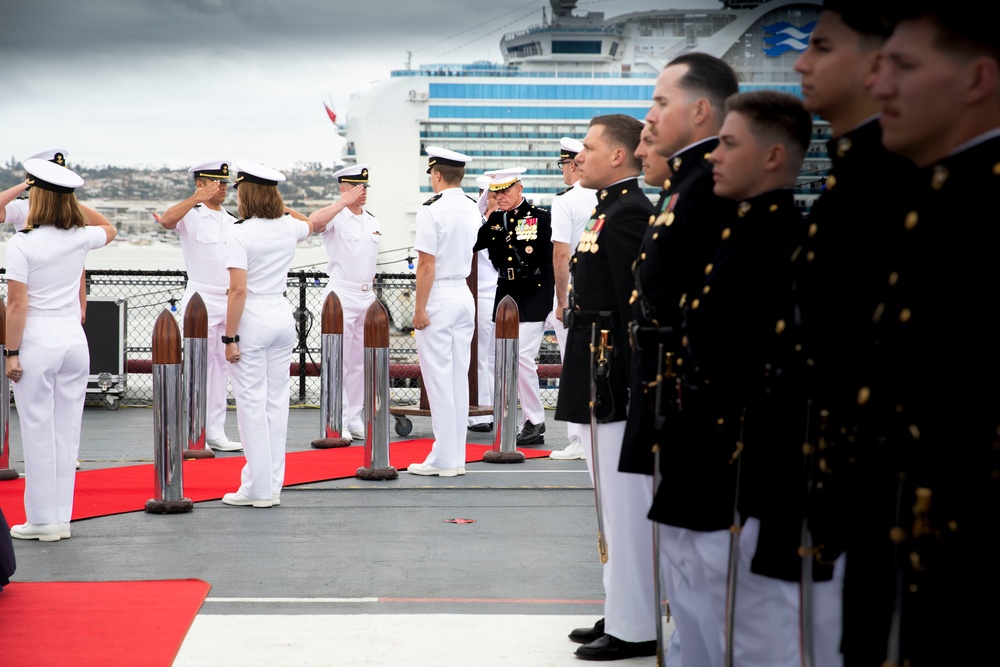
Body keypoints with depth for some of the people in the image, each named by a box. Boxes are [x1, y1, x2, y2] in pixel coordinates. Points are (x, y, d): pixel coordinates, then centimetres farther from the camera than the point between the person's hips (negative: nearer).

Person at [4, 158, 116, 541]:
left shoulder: (23, 243, -12)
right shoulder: (80, 238, 1)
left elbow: (18, 304, -13)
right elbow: (109, 229, 26)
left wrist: (11, 352, -7)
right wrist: (73, 202, 18)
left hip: (37, 341, -5)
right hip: (74, 339, 5)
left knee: (38, 433, 2)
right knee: (67, 432, 10)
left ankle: (42, 520, 7)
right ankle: (62, 517, 15)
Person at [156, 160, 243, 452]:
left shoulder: (232, 221, 15)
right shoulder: (190, 216, -4)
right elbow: (166, 220, -27)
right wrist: (197, 198, -30)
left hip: (230, 301, 6)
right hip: (201, 299, -6)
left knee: (222, 366, 8)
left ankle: (216, 432, 13)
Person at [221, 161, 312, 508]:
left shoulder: (239, 234, -13)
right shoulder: (289, 227, 6)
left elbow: (238, 290, -19)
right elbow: (310, 225, 32)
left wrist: (230, 337, -13)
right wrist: (280, 205, 47)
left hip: (253, 322, -6)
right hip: (283, 318, 6)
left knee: (252, 404, 0)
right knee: (276, 401, 10)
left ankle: (258, 488, 2)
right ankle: (273, 485, 14)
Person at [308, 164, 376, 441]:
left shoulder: (373, 222, 13)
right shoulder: (335, 218, -8)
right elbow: (313, 221, -31)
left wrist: (370, 288, 16)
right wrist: (345, 202, -28)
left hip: (367, 296, 7)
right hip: (341, 296, -7)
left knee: (361, 361, 10)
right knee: (339, 361, -5)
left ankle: (355, 418, 18)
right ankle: (338, 421, -2)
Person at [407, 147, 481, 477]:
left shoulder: (431, 209, -15)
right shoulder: (473, 209, 9)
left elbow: (426, 264, -18)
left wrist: (420, 309, -14)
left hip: (439, 297, -7)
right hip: (465, 294, 8)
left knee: (438, 379, -3)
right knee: (459, 377, 10)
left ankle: (443, 459, 0)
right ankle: (457, 456, 15)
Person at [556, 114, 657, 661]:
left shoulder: (629, 213, -15)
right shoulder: (612, 209, 16)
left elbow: (636, 307, -20)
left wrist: (626, 388, -20)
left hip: (614, 384, -10)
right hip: (599, 387, 10)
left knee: (626, 507, -3)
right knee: (618, 507, 16)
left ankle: (635, 629, 5)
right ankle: (623, 613, 26)